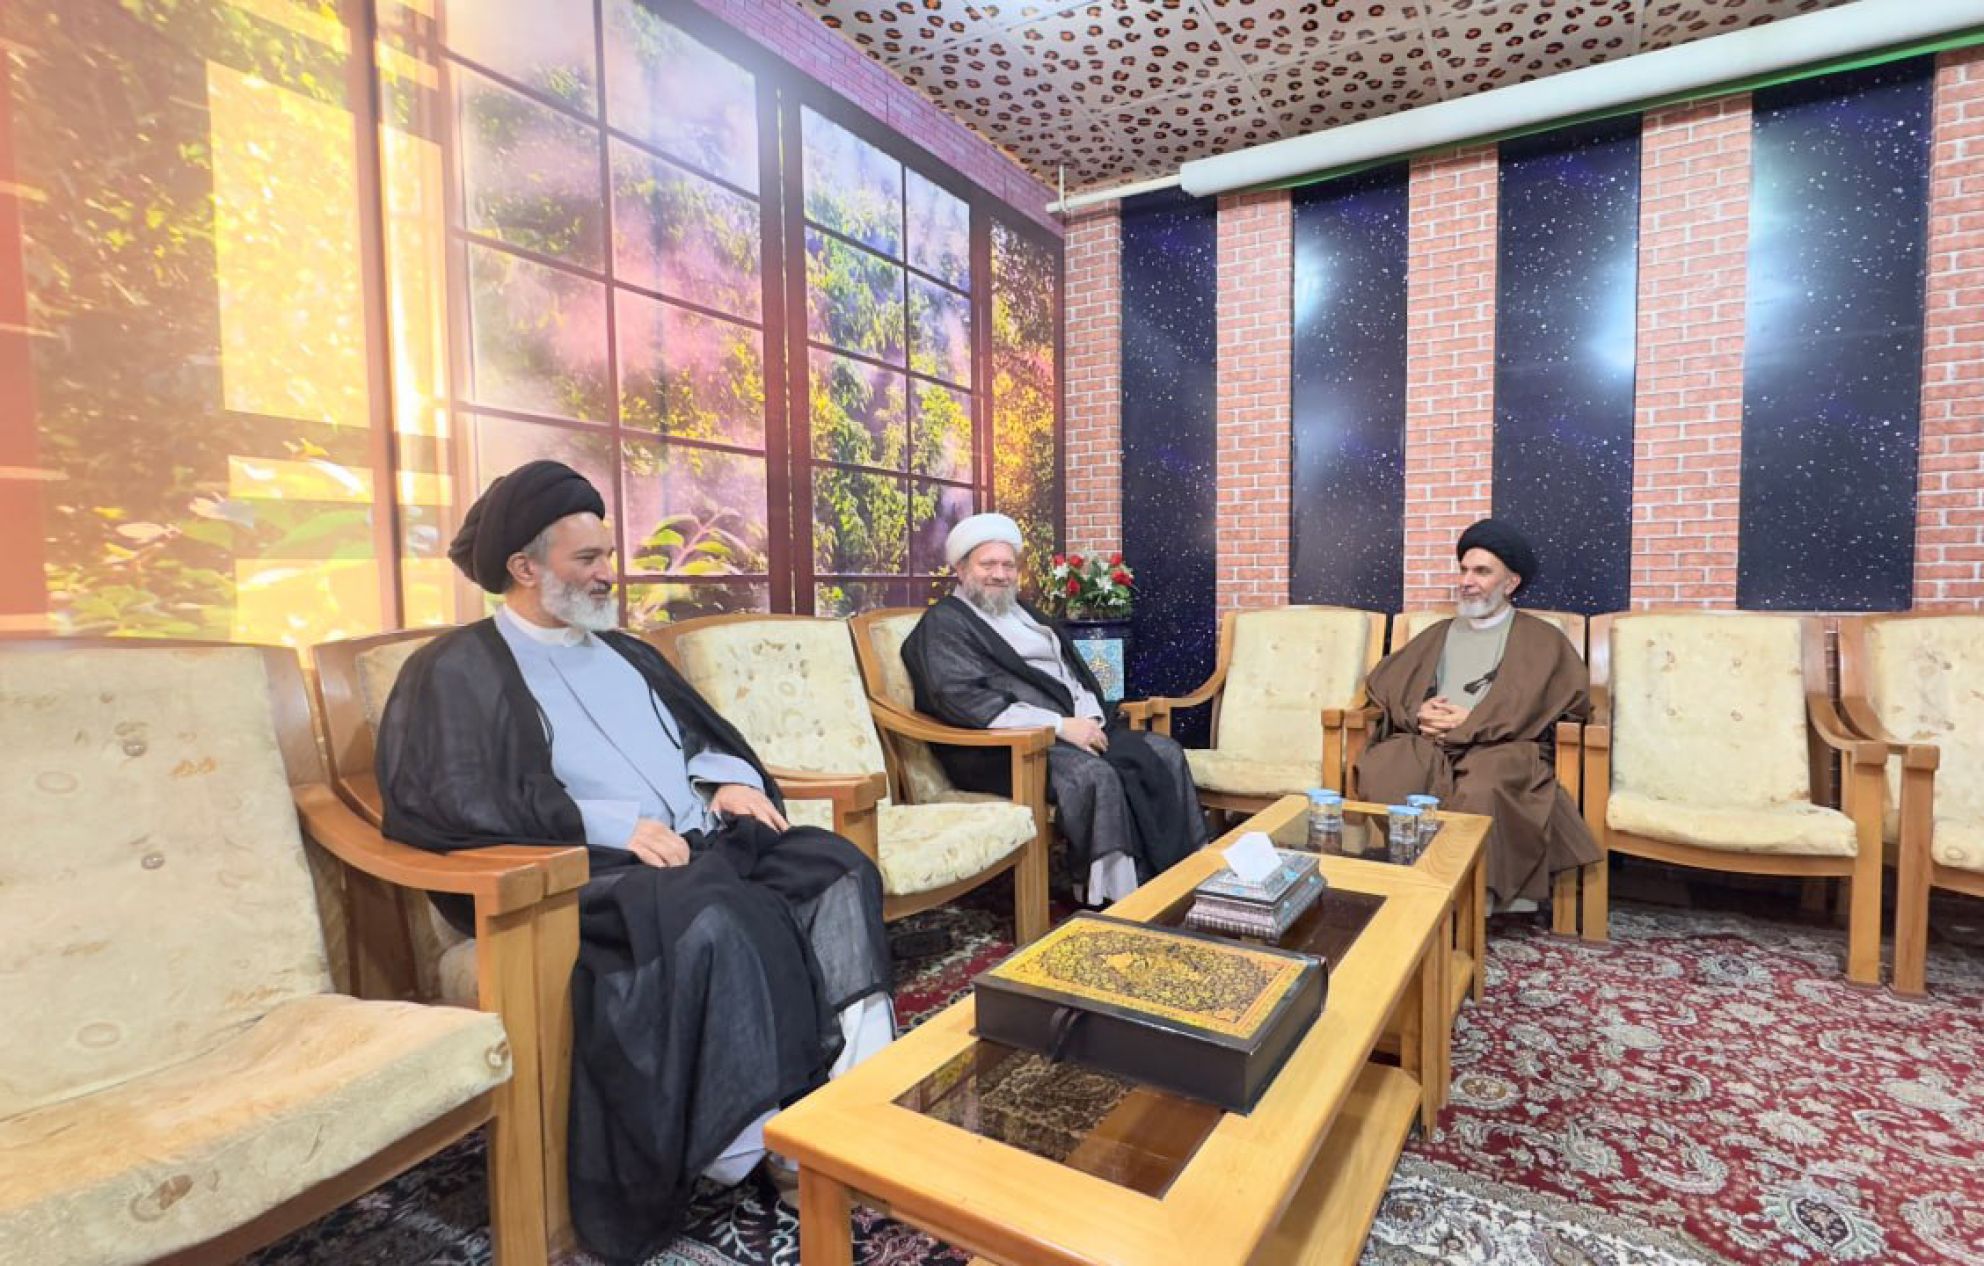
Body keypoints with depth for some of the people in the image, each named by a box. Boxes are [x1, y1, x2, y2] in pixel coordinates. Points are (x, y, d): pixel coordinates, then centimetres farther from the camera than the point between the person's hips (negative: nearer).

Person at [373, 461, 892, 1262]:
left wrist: (733, 780, 3)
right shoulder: (459, 668, 3)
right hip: (588, 869, -6)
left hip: (703, 843, 7)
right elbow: (440, 800, -11)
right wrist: (611, 824, -18)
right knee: (716, 920, -36)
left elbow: (706, 738, 28)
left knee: (839, 869, -18)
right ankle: (773, 1138, -22)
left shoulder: (624, 652, 25)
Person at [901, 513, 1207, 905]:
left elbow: (1074, 670, 19)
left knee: (1165, 753, -8)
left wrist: (1091, 718, -5)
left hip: (1080, 726, 8)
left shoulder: (1021, 611, 23)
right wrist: (1060, 725, -21)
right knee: (1096, 775, -33)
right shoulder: (944, 623, -3)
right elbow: (962, 700, -17)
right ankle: (1121, 899, -22)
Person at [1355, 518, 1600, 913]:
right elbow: (1381, 681, 20)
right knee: (1381, 774, -33)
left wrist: (1472, 723, -10)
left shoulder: (1541, 639, 15)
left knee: (1481, 790, -40)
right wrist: (1416, 712, -5)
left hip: (1501, 747, -3)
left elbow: (1574, 696, -3)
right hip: (1426, 744, 3)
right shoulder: (1440, 633, 27)